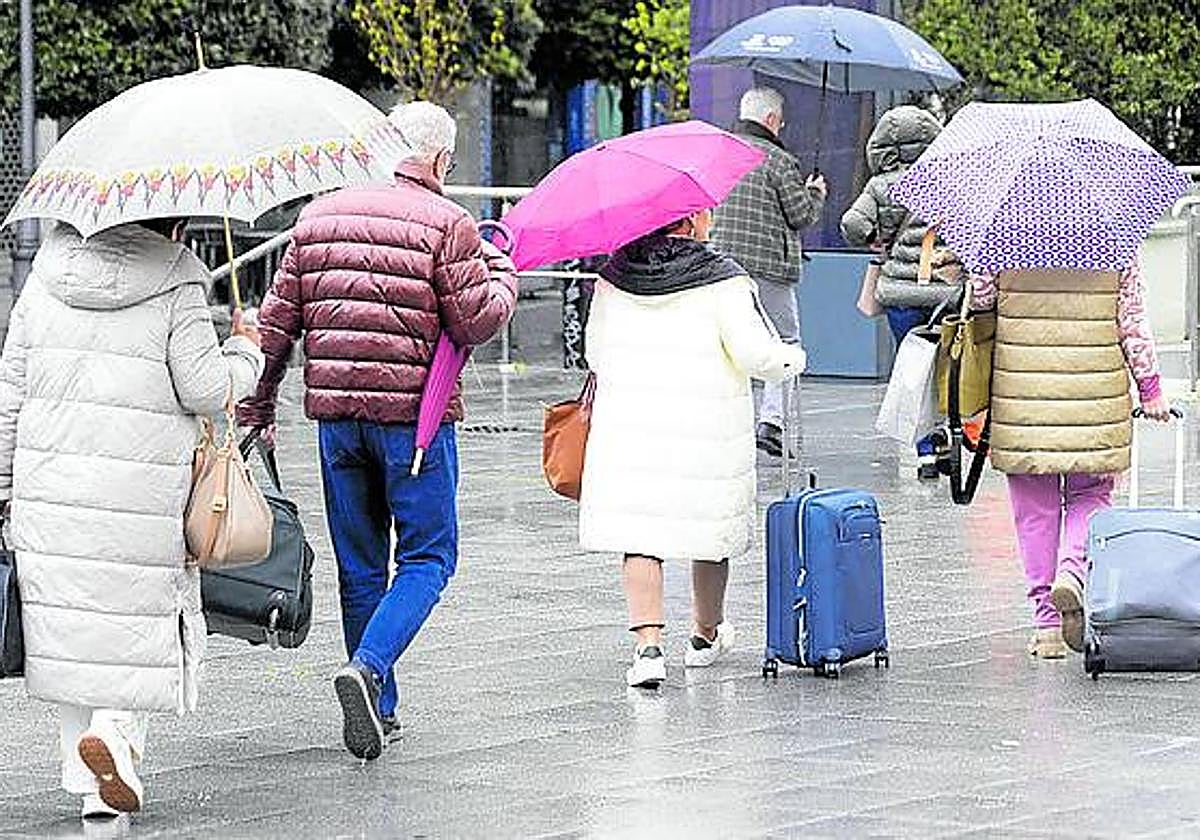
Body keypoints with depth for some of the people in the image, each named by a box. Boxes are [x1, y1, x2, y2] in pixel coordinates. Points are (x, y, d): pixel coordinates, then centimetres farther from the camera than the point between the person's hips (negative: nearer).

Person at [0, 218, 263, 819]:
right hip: (141, 491, -4)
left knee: (68, 623, 9)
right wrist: (245, 355, 13)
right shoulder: (176, 285, -5)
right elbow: (204, 389, -7)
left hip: (49, 486, 4)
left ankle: (89, 789, 9)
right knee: (147, 619, 10)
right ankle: (117, 727, -14)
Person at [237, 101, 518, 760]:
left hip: (337, 415, 5)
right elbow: (478, 322, -9)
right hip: (412, 413, -5)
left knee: (359, 565, 13)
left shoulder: (318, 217, 9)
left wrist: (255, 408, 17)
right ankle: (367, 666, -18)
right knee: (426, 557, 4)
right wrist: (501, 267, 9)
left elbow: (276, 321, 10)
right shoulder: (446, 224, -7)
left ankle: (378, 709, 17)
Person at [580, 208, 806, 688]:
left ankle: (648, 645, -14)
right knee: (713, 530, 17)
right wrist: (793, 359, 8)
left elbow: (595, 353, 10)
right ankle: (706, 635, 33)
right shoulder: (722, 281, -9)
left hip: (629, 427, 2)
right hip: (708, 428, -2)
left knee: (641, 538, 1)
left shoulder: (614, 276, 3)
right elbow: (756, 353, -13)